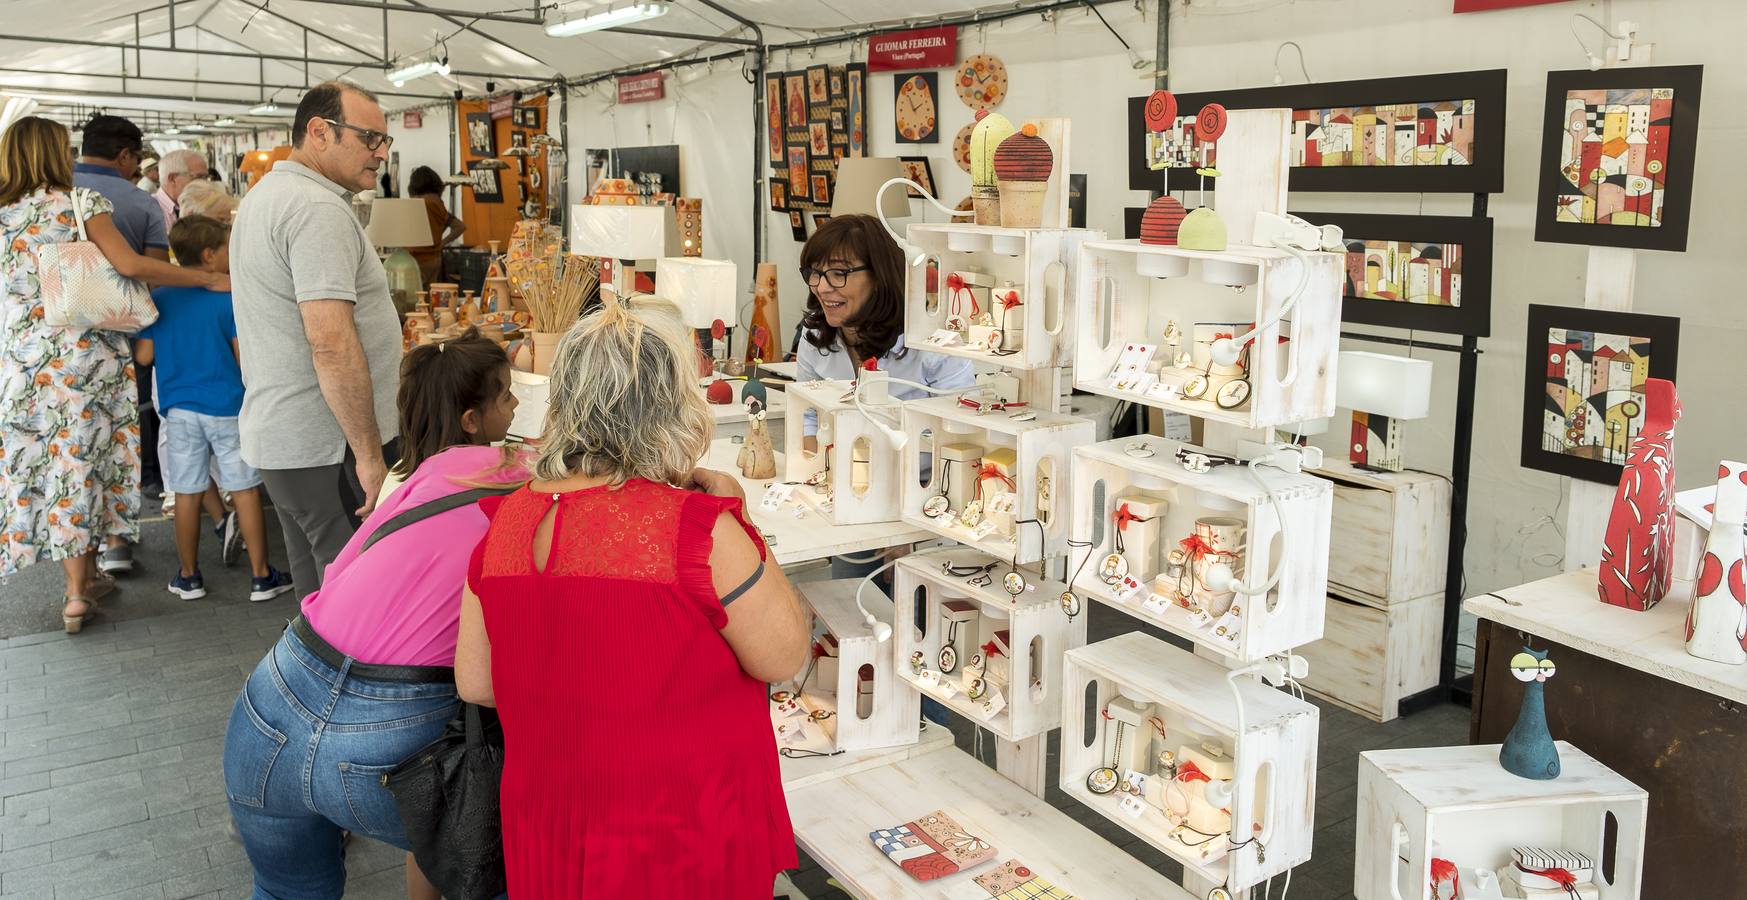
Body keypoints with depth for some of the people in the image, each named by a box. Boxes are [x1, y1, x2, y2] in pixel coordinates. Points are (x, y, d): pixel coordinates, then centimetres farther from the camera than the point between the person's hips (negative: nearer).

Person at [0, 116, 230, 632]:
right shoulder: (80, 203, -6)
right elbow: (129, 265, -17)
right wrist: (209, 280, -14)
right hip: (83, 352, -4)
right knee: (83, 457, 3)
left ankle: (81, 578, 17)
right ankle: (79, 588, 5)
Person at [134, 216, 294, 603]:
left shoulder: (158, 300, 2)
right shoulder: (230, 298, -10)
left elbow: (143, 356, 4)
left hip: (179, 409, 4)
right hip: (227, 407, -4)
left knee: (187, 494, 10)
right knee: (245, 491, 2)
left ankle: (189, 577, 20)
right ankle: (261, 576, 6)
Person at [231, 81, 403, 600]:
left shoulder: (264, 197, 17)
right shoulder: (318, 210, -17)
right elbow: (332, 343, -25)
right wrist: (370, 454, -21)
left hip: (277, 436, 10)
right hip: (329, 445, -10)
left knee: (318, 593, 17)